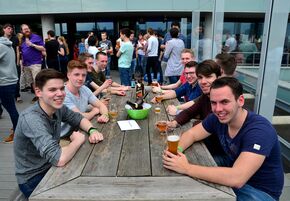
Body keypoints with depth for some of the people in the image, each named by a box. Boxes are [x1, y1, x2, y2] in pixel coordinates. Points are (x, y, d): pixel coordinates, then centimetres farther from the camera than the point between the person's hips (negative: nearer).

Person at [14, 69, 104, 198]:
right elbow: (59, 159, -41)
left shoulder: (57, 107, -10)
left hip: (50, 167, 6)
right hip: (33, 180, -6)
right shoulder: (31, 119, -32)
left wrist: (92, 130, -15)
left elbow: (78, 118, 7)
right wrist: (79, 140, -22)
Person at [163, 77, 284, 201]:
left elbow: (236, 178, -40)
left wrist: (186, 168, -37)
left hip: (260, 190, -5)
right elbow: (191, 134, -1)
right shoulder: (217, 118, -12)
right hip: (232, 172, 6)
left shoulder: (259, 130, -31)